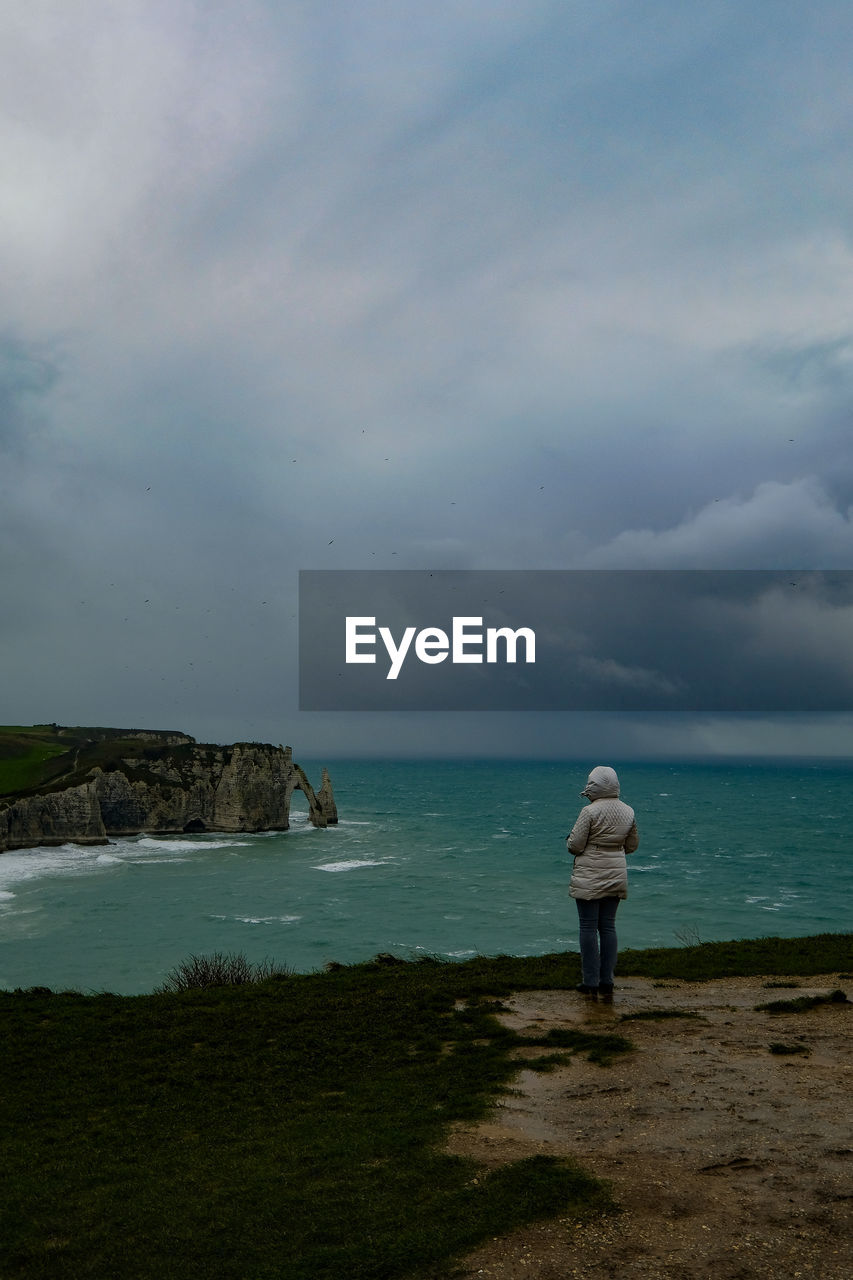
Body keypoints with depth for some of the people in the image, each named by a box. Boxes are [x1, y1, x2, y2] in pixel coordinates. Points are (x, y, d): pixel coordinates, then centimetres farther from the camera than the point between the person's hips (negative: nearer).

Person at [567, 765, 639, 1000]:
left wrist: (570, 838, 7)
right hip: (616, 876, 6)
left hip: (589, 878, -6)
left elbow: (575, 846, -14)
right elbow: (632, 845, 12)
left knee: (588, 928, 2)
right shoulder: (628, 812, 2)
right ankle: (607, 983, 14)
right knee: (608, 927, 12)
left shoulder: (590, 812, -17)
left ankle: (591, 983, 4)